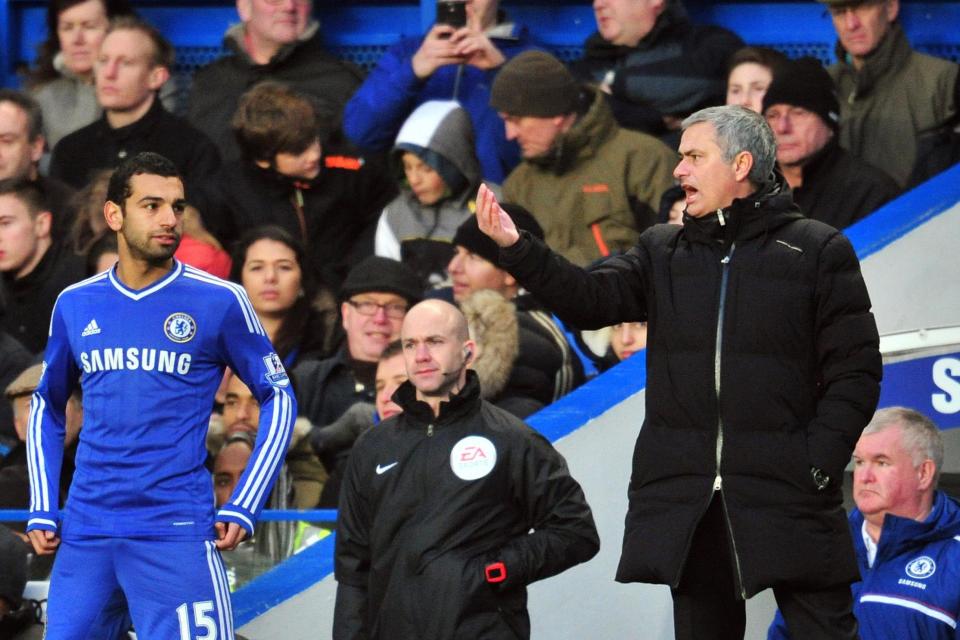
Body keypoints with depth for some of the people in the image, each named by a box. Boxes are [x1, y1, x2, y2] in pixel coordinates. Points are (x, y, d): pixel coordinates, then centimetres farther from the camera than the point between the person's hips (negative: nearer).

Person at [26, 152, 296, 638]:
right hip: (84, 535, 4)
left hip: (176, 534, -4)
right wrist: (42, 510, 12)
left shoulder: (218, 301, -2)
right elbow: (48, 407, 22)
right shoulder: (74, 305, 10)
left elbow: (278, 398, 5)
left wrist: (243, 508, -3)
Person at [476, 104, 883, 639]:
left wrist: (819, 462, -11)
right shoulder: (662, 252, 15)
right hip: (687, 501, 4)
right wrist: (516, 249, -15)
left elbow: (855, 370, -1)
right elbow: (590, 299, -1)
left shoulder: (818, 250, 3)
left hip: (788, 495, -4)